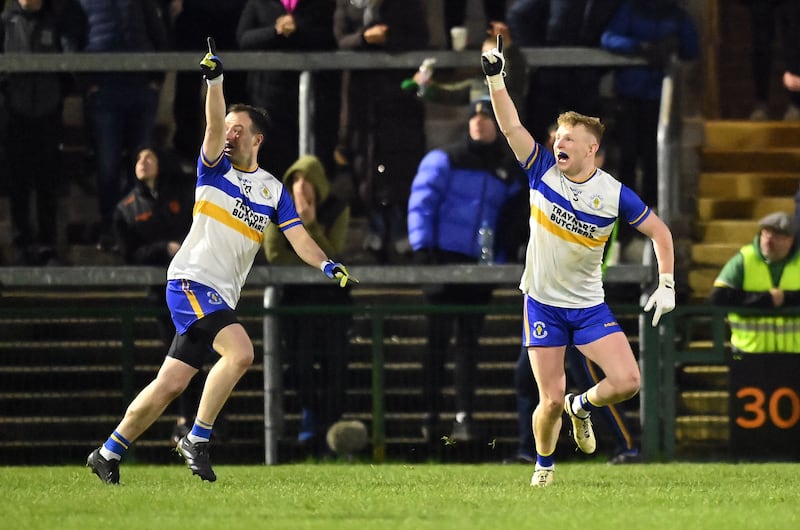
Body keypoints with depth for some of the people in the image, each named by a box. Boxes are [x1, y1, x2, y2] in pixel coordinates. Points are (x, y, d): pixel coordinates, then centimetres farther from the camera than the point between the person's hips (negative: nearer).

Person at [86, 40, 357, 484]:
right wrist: (215, 81, -32)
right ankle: (197, 439, -16)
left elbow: (298, 237, 4)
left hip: (221, 298, 5)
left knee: (170, 385, 3)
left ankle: (108, 454, 15)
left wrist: (327, 266, -15)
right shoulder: (215, 168, 2)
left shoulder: (273, 190, 13)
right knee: (240, 351, -26)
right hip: (191, 281, -5)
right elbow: (214, 126, -16)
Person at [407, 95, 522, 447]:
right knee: (437, 337, -4)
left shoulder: (507, 173, 14)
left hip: (480, 266, 3)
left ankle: (464, 416, 1)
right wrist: (422, 248, -15)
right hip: (443, 258, -3)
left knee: (469, 341, 3)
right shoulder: (444, 160, 3)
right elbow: (421, 202, -4)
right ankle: (430, 415, -2)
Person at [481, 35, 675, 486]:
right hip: (542, 304, 0)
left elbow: (659, 231, 2)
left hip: (589, 306, 0)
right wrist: (495, 78, -26)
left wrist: (667, 284, -6)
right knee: (552, 399, -4)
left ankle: (582, 406, 19)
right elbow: (511, 125, -15)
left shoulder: (614, 194, -9)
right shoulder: (543, 170, -7)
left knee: (627, 381, -14)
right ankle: (544, 464, 25)